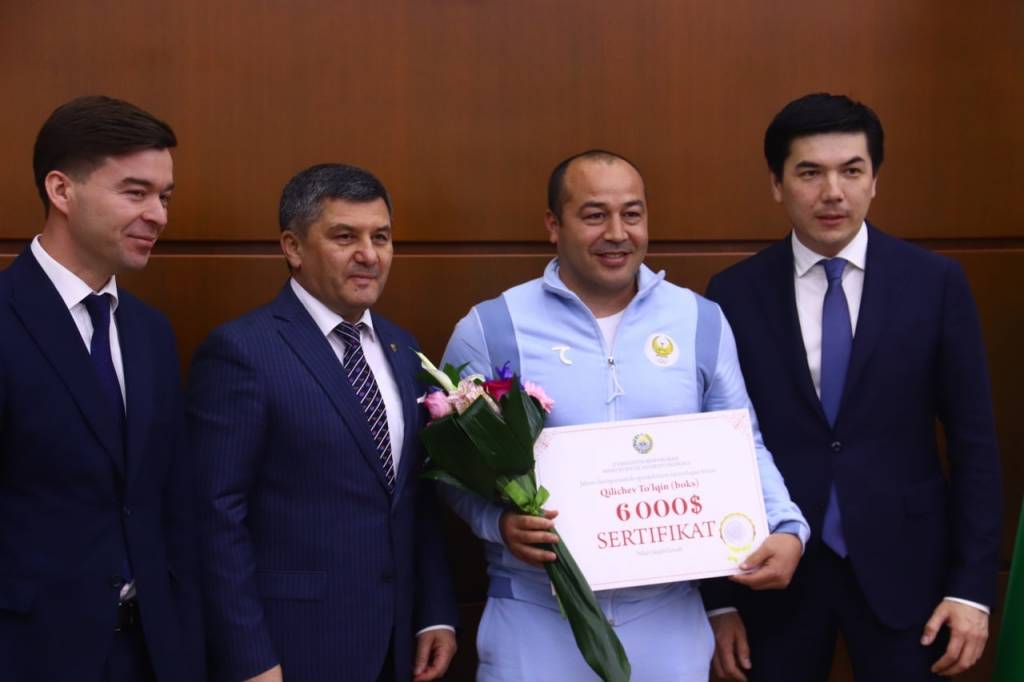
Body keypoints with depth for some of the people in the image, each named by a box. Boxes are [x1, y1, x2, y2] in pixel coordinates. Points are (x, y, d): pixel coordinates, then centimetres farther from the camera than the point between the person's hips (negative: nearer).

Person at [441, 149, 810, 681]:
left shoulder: (702, 321, 3)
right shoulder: (489, 329, -4)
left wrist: (787, 528, -7)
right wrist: (499, 522, -18)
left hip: (667, 617, 2)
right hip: (534, 619, -2)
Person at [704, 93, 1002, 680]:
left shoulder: (936, 283, -3)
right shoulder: (733, 295, -3)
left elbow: (973, 441, -1)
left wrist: (973, 585, -5)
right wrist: (720, 597, 0)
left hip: (902, 566, 0)